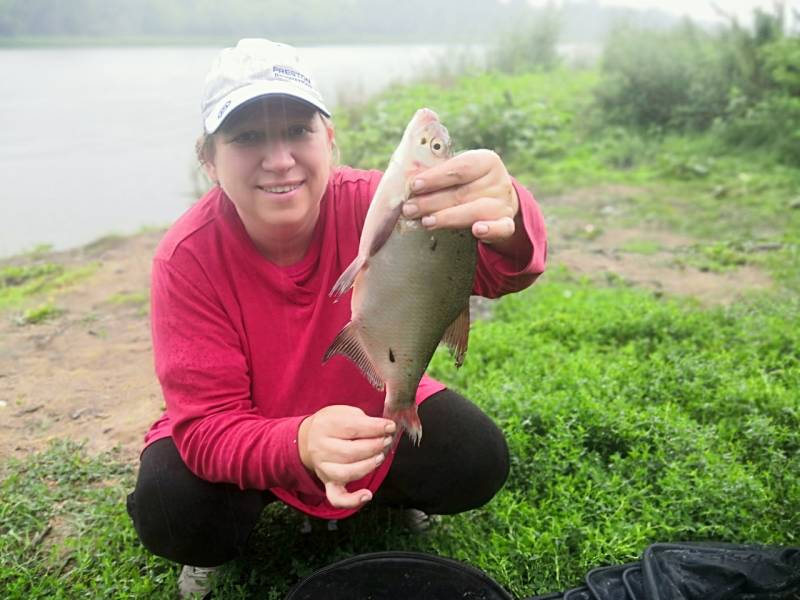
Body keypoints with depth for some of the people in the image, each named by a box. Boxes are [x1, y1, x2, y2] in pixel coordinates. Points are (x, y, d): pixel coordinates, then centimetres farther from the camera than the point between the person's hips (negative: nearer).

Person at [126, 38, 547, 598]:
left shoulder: (371, 205, -26)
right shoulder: (187, 257, -26)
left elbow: (493, 269, -44)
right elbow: (207, 424, -29)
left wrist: (504, 223, -70)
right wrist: (302, 445, -50)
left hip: (377, 407, 2)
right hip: (255, 441, -1)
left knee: (477, 462, -18)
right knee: (171, 515, -26)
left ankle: (383, 490, 15)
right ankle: (251, 513, 11)